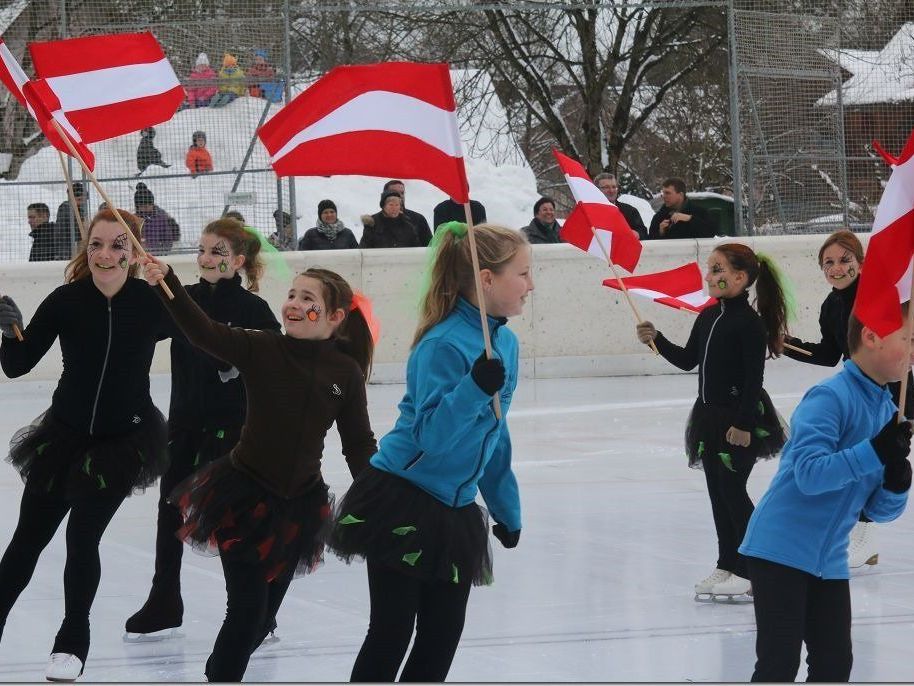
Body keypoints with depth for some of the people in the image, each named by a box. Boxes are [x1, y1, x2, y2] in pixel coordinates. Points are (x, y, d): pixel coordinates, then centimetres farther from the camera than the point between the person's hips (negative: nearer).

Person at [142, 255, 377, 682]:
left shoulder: (346, 372, -6)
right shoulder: (261, 350, -11)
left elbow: (359, 444, 0)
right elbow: (203, 331, -24)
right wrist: (167, 283, -38)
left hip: (300, 503, 3)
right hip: (244, 496, -3)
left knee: (265, 614, 14)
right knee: (247, 608, -7)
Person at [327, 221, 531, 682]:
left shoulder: (504, 342, 5)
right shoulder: (444, 345, -20)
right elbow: (431, 434, -26)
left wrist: (507, 509, 21)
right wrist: (475, 387, -38)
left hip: (452, 511, 8)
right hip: (401, 505, -8)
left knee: (444, 633, 8)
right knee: (392, 633, -5)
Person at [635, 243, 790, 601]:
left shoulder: (750, 323, -16)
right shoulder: (708, 317, 8)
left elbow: (754, 378, -19)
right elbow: (688, 360, 17)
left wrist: (743, 423, -22)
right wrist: (657, 340, 4)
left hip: (741, 418, -8)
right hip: (710, 415, 8)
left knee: (732, 489, -7)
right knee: (717, 491, 11)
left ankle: (749, 571, 1)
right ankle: (727, 565, 19)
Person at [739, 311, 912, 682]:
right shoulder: (830, 398, -15)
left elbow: (880, 511, 9)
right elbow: (810, 474, -25)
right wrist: (875, 452, -28)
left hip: (828, 562, 8)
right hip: (781, 549, -8)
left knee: (835, 665, 12)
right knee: (779, 665, -6)